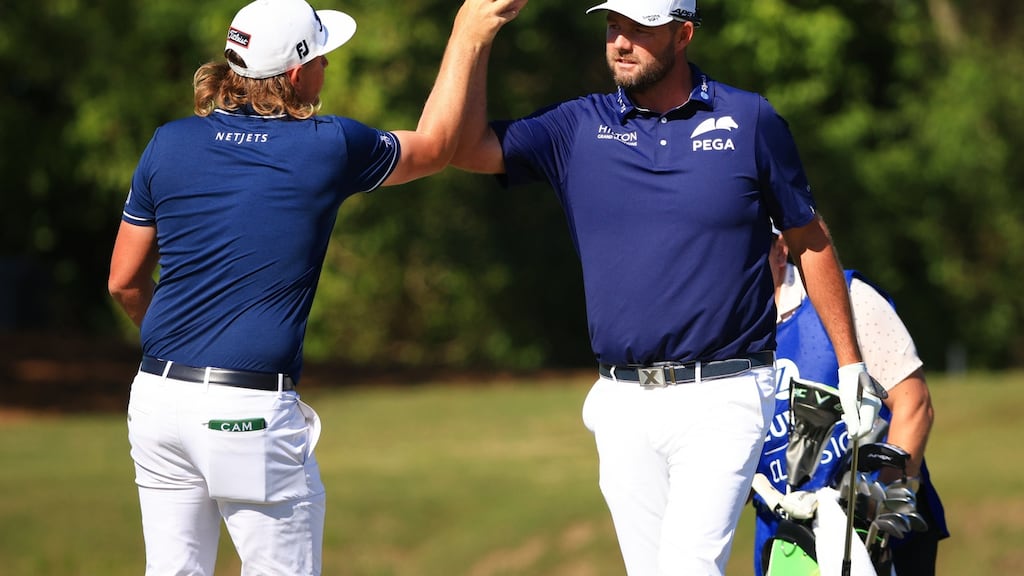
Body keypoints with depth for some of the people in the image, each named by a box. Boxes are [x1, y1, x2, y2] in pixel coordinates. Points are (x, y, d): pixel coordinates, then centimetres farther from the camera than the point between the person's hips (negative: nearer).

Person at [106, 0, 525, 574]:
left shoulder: (170, 144, 4)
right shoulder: (329, 148, -6)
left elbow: (125, 281, 12)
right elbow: (434, 145, 14)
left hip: (158, 396, 5)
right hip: (252, 416, -5)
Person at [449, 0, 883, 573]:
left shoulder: (749, 119, 2)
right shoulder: (578, 128, 7)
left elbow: (810, 240, 9)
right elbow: (467, 146, -4)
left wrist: (852, 366, 9)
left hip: (722, 399, -4)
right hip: (624, 405, 4)